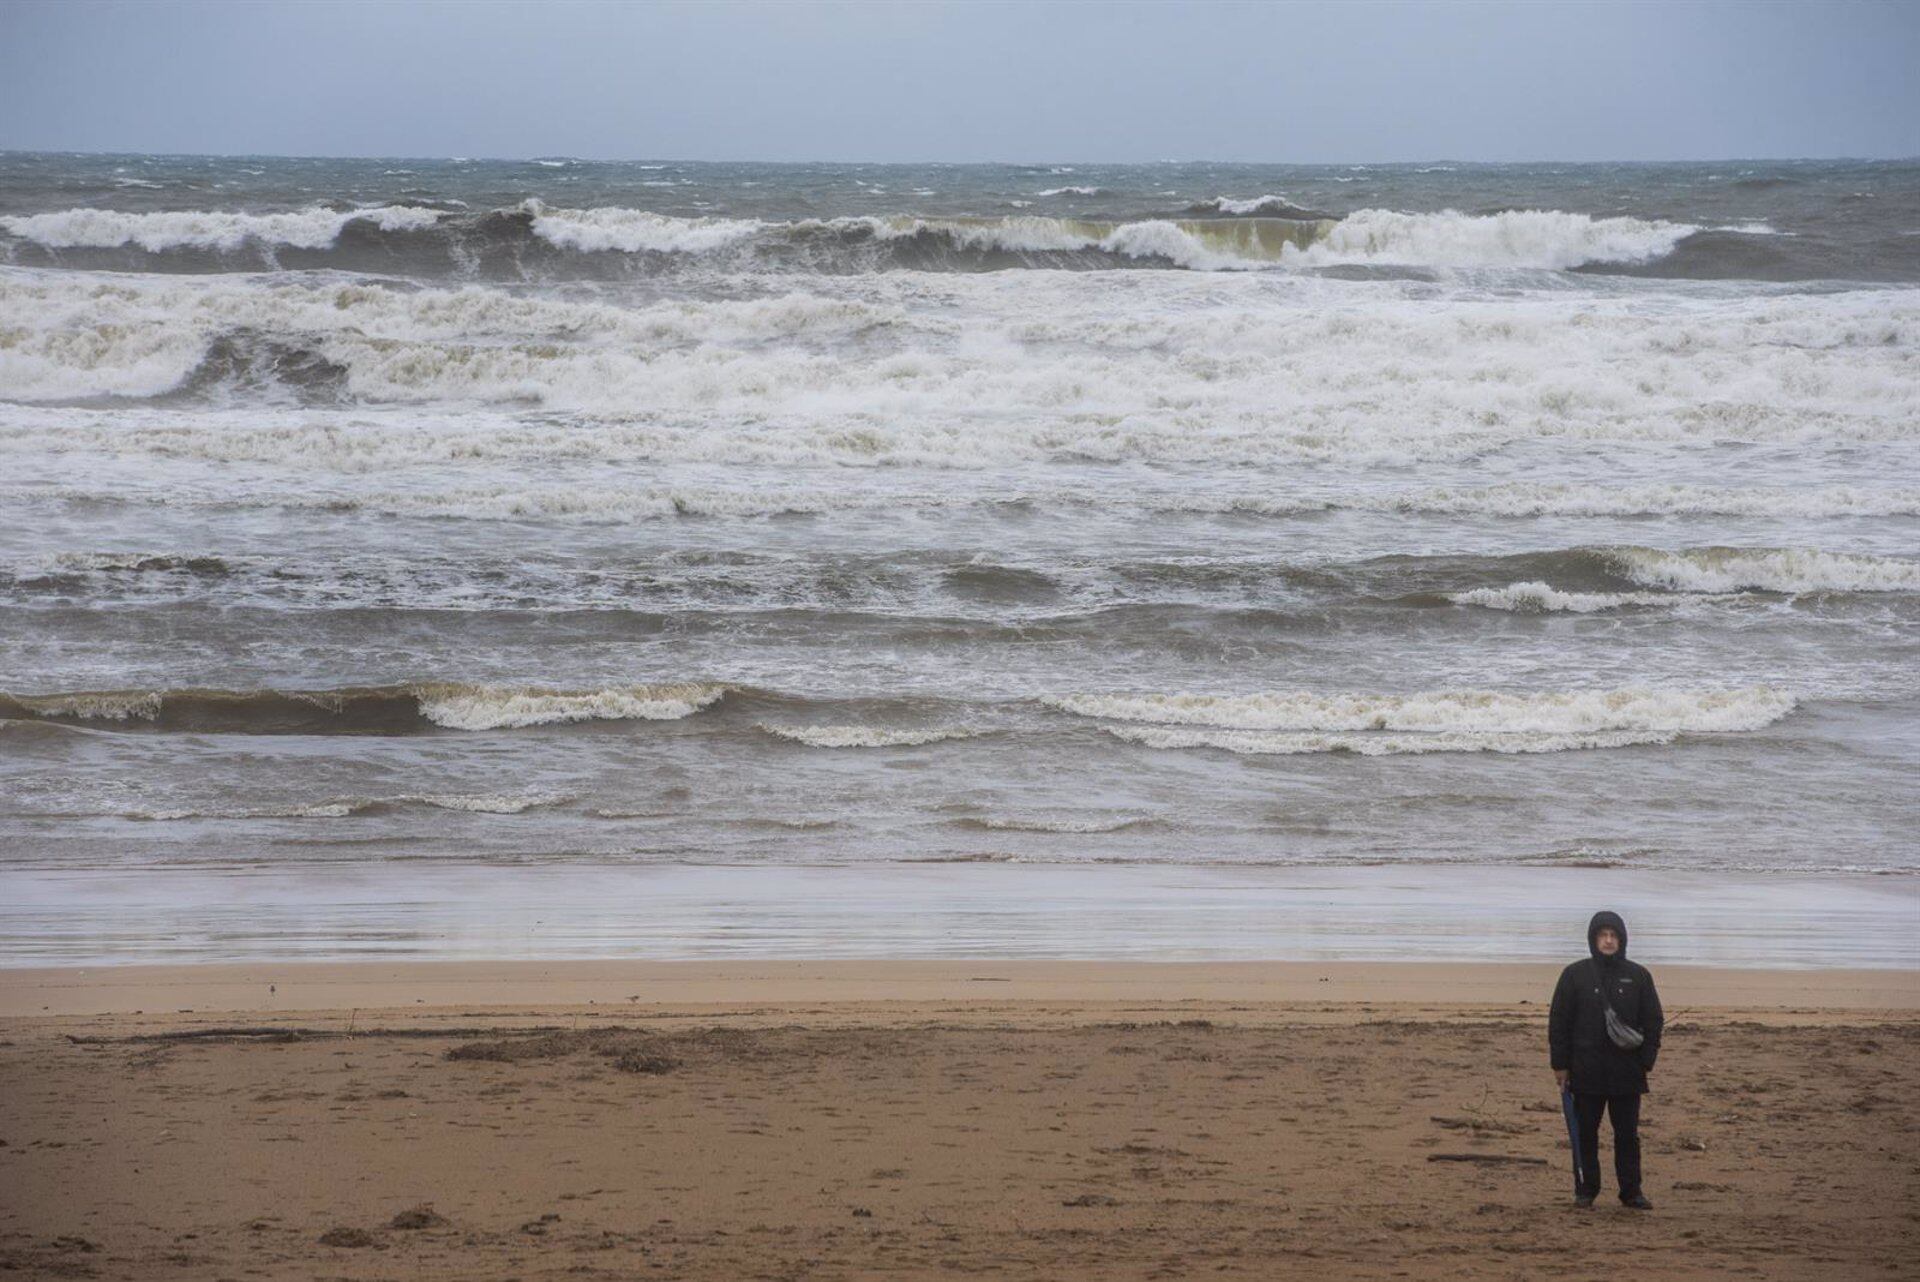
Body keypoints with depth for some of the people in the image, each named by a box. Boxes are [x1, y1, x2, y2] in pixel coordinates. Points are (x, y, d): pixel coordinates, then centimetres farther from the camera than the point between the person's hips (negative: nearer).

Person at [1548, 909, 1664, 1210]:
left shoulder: (1638, 976, 5)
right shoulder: (1575, 975, 2)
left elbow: (1653, 1022, 8)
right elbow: (1558, 1023, 2)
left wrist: (1646, 1062, -1)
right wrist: (1560, 1064, -2)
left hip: (1627, 1072, 1)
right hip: (1586, 1071, -1)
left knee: (1627, 1134, 4)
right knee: (1585, 1133, 4)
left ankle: (1631, 1191, 10)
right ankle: (1585, 1190, 12)